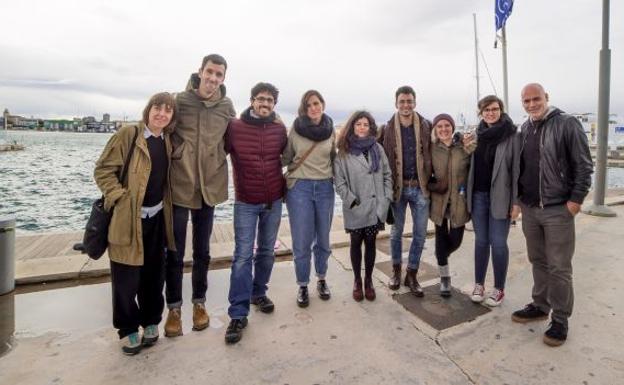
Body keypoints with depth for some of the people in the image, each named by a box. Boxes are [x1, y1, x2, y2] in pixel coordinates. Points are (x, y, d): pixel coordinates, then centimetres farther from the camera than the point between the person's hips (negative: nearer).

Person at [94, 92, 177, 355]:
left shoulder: (167, 140, 8)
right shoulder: (128, 134, -8)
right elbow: (103, 170, -9)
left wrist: (164, 204, 8)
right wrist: (121, 198, -16)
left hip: (156, 217, 5)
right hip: (128, 218, -5)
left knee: (154, 274, 14)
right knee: (126, 278, 5)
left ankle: (150, 321, 32)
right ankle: (127, 329, 25)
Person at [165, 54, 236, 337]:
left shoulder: (226, 106, 2)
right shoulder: (180, 100, -4)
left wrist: (216, 163, 4)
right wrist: (177, 154, -3)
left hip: (209, 186, 2)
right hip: (179, 186, -2)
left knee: (202, 251, 14)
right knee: (175, 252, 7)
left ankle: (199, 303, 30)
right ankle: (174, 308, 25)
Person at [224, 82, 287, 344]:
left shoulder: (279, 129, 1)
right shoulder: (234, 127, -6)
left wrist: (285, 184, 10)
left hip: (274, 200, 3)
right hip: (246, 202, -3)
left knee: (267, 251, 13)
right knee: (243, 255, -5)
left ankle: (258, 293, 33)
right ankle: (238, 314, 3)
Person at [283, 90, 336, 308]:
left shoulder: (331, 130, 4)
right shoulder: (295, 129, -2)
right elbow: (285, 158, 4)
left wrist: (336, 179, 11)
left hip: (325, 188, 2)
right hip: (299, 187, -2)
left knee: (323, 239, 11)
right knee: (302, 241, 1)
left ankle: (321, 280, 33)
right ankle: (303, 286, 21)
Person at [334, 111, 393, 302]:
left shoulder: (378, 148, 6)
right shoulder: (344, 151, -2)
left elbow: (387, 175, 8)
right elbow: (339, 181, -6)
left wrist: (386, 199, 1)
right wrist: (352, 200, -12)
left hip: (376, 207, 2)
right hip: (355, 208, -2)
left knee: (370, 243, 11)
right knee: (356, 243, 10)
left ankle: (368, 280, 28)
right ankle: (357, 280, 27)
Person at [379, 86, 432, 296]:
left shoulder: (426, 126, 0)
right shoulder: (388, 129, -3)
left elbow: (432, 154, 5)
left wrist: (430, 180, -2)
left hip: (420, 187, 1)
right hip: (398, 187, -1)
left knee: (420, 234, 6)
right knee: (396, 231, 12)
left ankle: (411, 275, 22)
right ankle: (396, 270, 30)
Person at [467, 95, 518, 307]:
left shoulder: (512, 134, -6)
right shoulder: (477, 134, 9)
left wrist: (516, 201, -13)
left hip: (500, 197, -4)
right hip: (478, 195, 4)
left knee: (498, 243, 2)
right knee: (481, 241, 11)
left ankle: (499, 289, 18)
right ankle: (479, 284, 24)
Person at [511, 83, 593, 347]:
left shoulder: (567, 124, -8)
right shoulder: (524, 129, 11)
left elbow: (584, 165, -9)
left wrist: (576, 199, -14)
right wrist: (519, 198, 13)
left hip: (558, 210, -6)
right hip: (529, 209, 6)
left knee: (559, 267, 2)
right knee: (538, 261, 16)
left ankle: (560, 319, 16)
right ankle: (540, 305, 31)